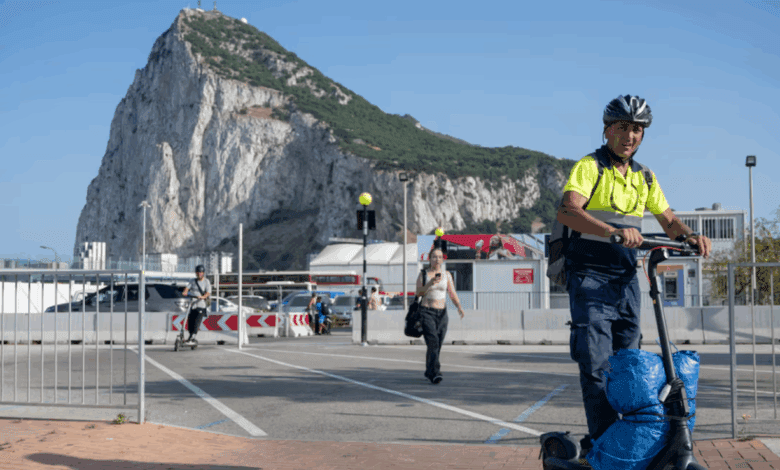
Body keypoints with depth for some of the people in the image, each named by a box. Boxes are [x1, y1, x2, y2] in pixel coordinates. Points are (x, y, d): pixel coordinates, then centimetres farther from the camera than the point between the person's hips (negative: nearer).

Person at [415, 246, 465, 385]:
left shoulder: (447, 275, 8)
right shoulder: (423, 274, 1)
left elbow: (452, 294, 4)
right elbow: (418, 293, -8)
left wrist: (459, 306, -13)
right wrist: (430, 283, -21)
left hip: (442, 313, 4)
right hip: (426, 312, -4)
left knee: (437, 345, 7)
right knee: (433, 342, -19)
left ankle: (429, 371, 27)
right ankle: (435, 373, -25)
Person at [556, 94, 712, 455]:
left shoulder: (644, 178, 14)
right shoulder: (589, 167, -7)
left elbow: (668, 220, 15)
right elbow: (567, 211, -23)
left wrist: (690, 236, -8)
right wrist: (614, 231, -38)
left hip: (626, 279, 6)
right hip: (590, 277, -6)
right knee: (596, 364, -12)